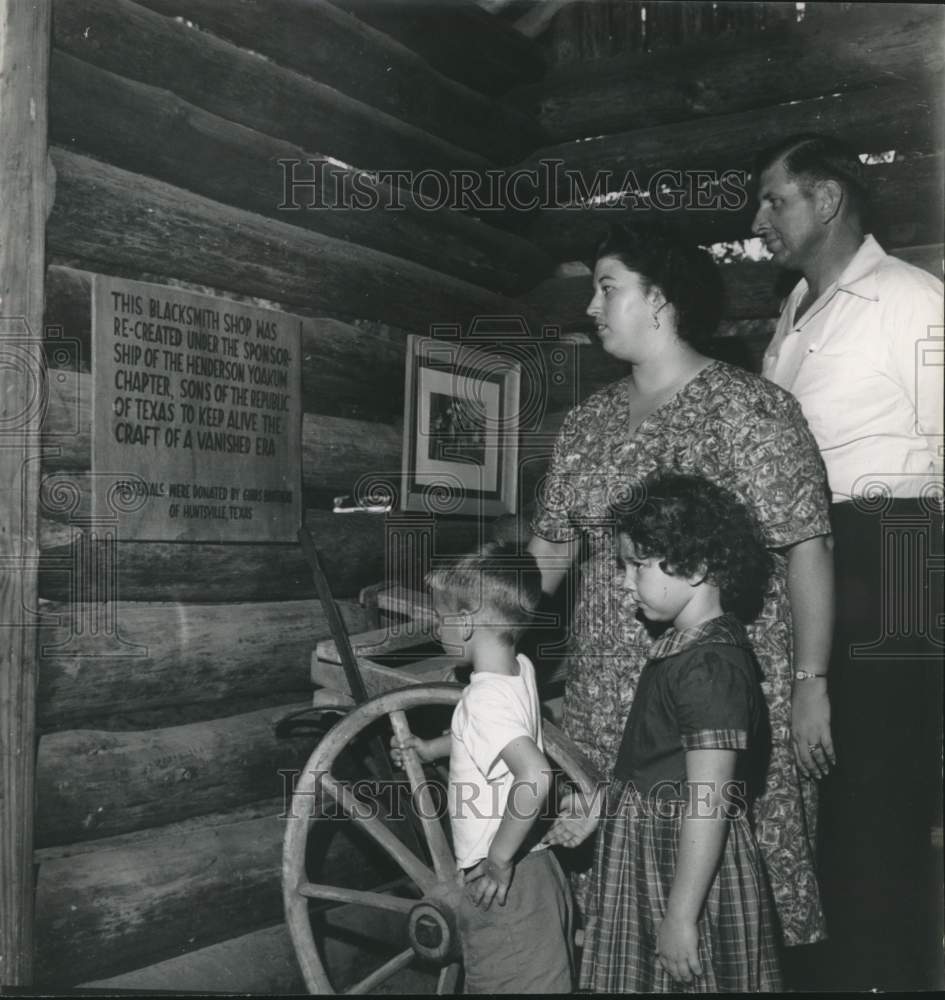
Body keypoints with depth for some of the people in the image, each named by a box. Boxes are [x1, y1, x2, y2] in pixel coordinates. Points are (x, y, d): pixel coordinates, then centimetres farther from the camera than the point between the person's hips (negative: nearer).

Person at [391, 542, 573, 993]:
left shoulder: (484, 697, -25)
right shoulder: (521, 669, 1)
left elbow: (535, 775, -39)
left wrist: (499, 858, -28)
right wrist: (432, 747, 24)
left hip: (503, 887, -9)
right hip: (540, 873, 9)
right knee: (544, 983, 20)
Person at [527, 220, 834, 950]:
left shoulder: (746, 408, -7)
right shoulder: (588, 423, 11)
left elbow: (807, 548, -9)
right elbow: (550, 550, 14)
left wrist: (811, 683, -13)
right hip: (608, 700, 5)